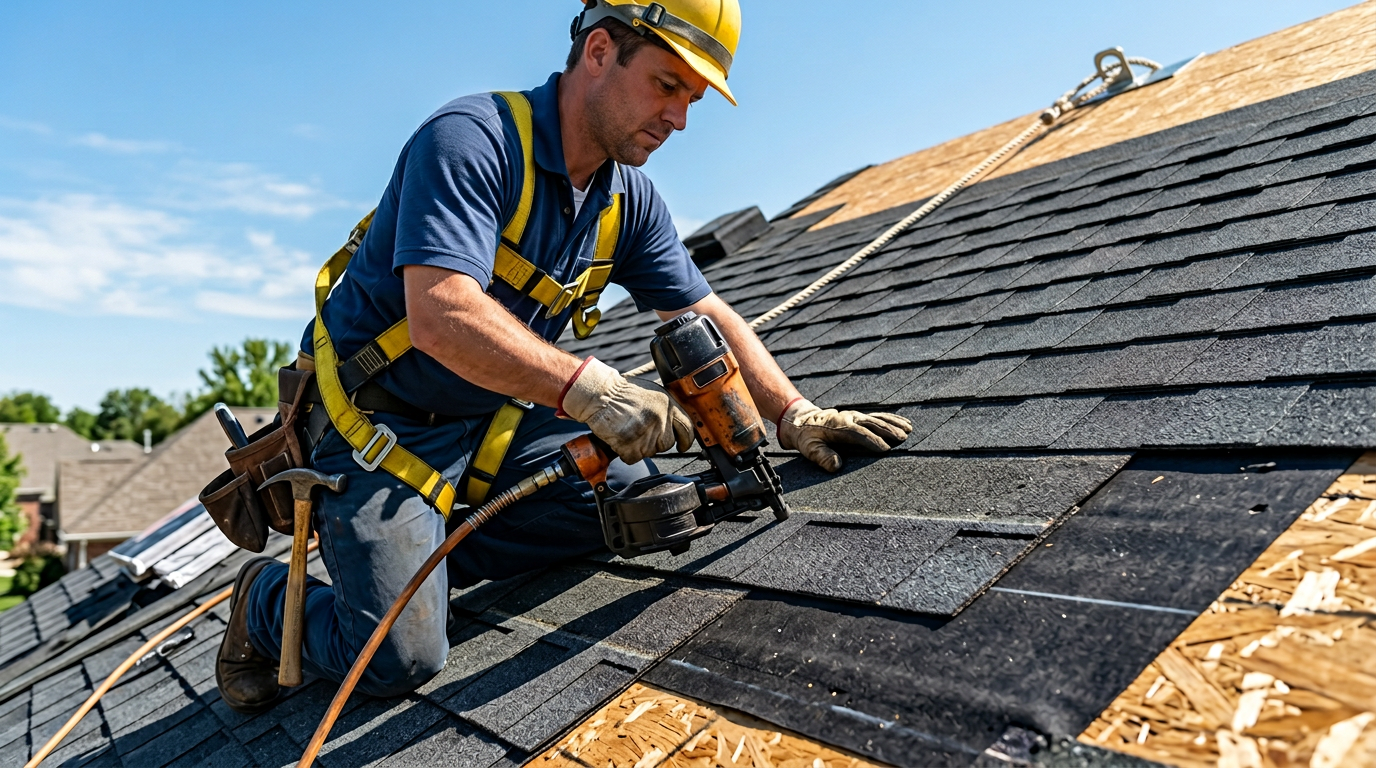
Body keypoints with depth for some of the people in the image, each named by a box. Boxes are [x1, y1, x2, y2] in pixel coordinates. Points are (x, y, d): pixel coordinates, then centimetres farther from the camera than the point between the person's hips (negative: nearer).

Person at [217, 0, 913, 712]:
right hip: (376, 423, -7)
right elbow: (441, 318, -36)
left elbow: (706, 318, 5)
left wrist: (794, 414, -6)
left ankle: (419, 553, 6)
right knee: (400, 659, -15)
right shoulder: (470, 139, -23)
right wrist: (592, 390, -42)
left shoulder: (628, 199, 0)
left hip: (492, 421, 8)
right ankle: (268, 596, 18)